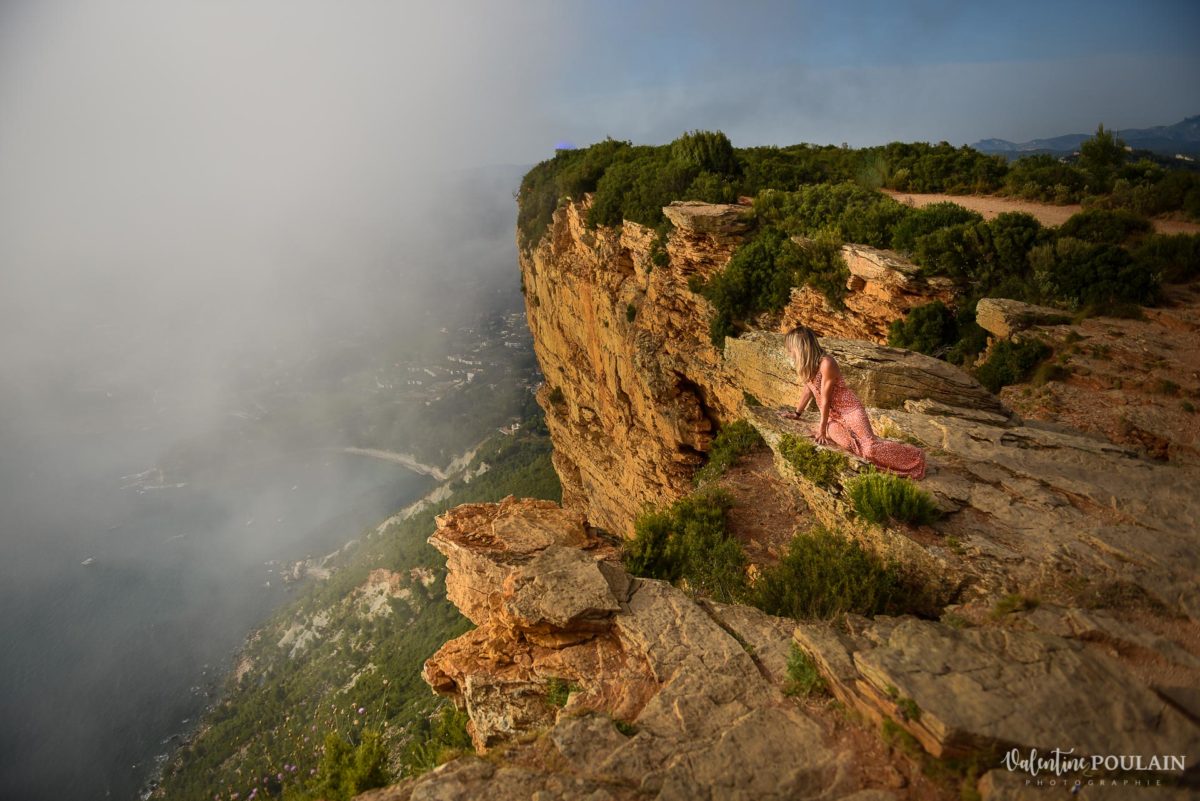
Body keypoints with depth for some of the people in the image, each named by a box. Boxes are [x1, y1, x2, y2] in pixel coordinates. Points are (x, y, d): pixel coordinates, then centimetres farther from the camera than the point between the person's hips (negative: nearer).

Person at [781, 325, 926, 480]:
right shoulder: (806, 364, 2)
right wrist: (797, 413, 26)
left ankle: (914, 456, 1)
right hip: (833, 415, 7)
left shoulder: (826, 363, -23)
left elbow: (825, 399, -20)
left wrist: (822, 429, -15)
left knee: (869, 447, -19)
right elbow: (808, 389, 17)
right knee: (846, 442, -24)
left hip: (849, 410, -7)